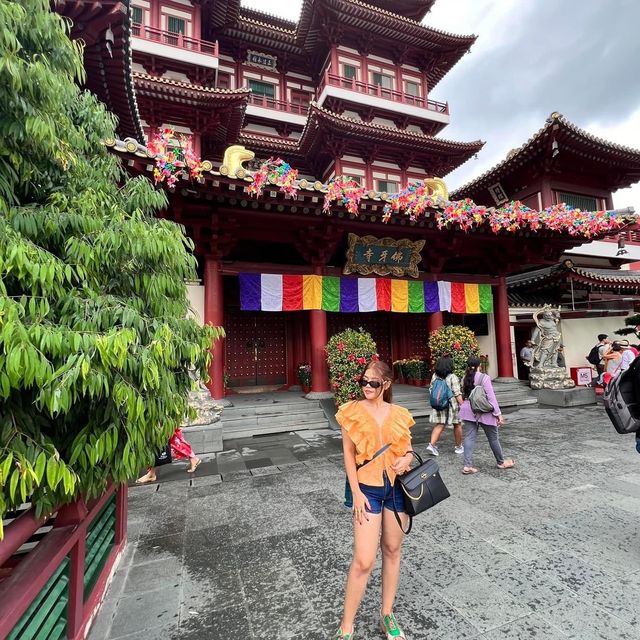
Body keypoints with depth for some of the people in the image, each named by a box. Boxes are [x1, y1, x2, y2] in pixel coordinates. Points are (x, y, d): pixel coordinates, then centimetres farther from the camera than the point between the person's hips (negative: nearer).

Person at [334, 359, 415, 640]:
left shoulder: (399, 414, 0)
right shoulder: (353, 411, -8)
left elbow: (408, 448, 11)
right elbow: (348, 452, -5)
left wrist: (407, 458, -12)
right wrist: (356, 492, -10)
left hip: (397, 486, 3)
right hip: (367, 488, -3)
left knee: (392, 550, 17)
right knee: (363, 561, -2)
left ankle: (387, 614, 39)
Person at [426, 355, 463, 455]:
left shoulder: (435, 376, 2)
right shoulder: (452, 377, -13)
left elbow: (431, 390, 9)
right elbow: (457, 394, -15)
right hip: (452, 405, -4)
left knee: (439, 425, 7)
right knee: (457, 425, 15)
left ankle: (431, 444, -7)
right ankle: (458, 447, 28)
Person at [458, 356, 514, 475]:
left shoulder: (465, 379, 0)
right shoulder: (484, 378, -14)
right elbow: (491, 397, -15)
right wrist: (498, 414, -10)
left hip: (469, 412, 4)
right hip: (484, 412, -4)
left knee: (469, 437, 5)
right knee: (493, 438, 14)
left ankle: (468, 466, 1)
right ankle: (501, 462, 33)